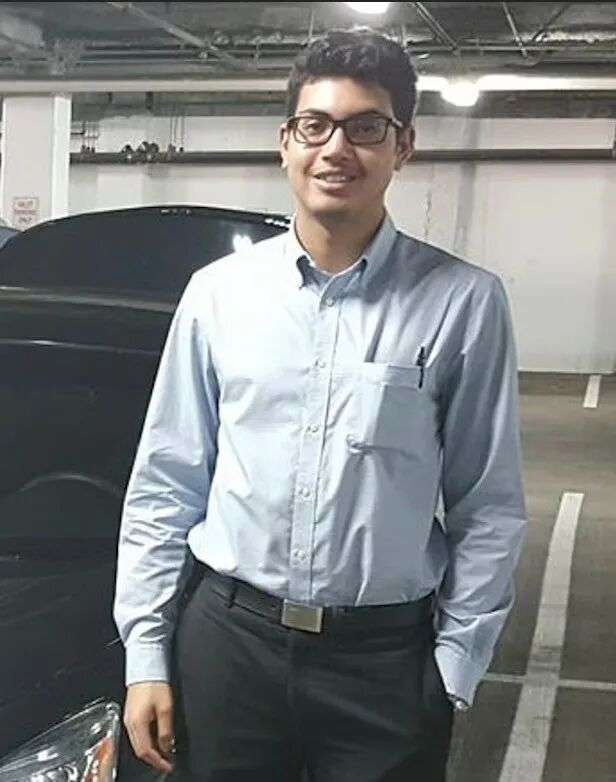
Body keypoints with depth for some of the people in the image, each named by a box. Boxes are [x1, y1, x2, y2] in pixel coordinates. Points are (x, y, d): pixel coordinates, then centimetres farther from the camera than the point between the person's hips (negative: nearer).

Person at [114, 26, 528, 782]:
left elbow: (489, 507, -3)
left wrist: (454, 668, -4)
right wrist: (145, 653, 2)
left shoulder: (463, 302, -6)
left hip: (387, 660, -2)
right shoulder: (217, 292, 1)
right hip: (227, 641, 2)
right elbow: (165, 484, 4)